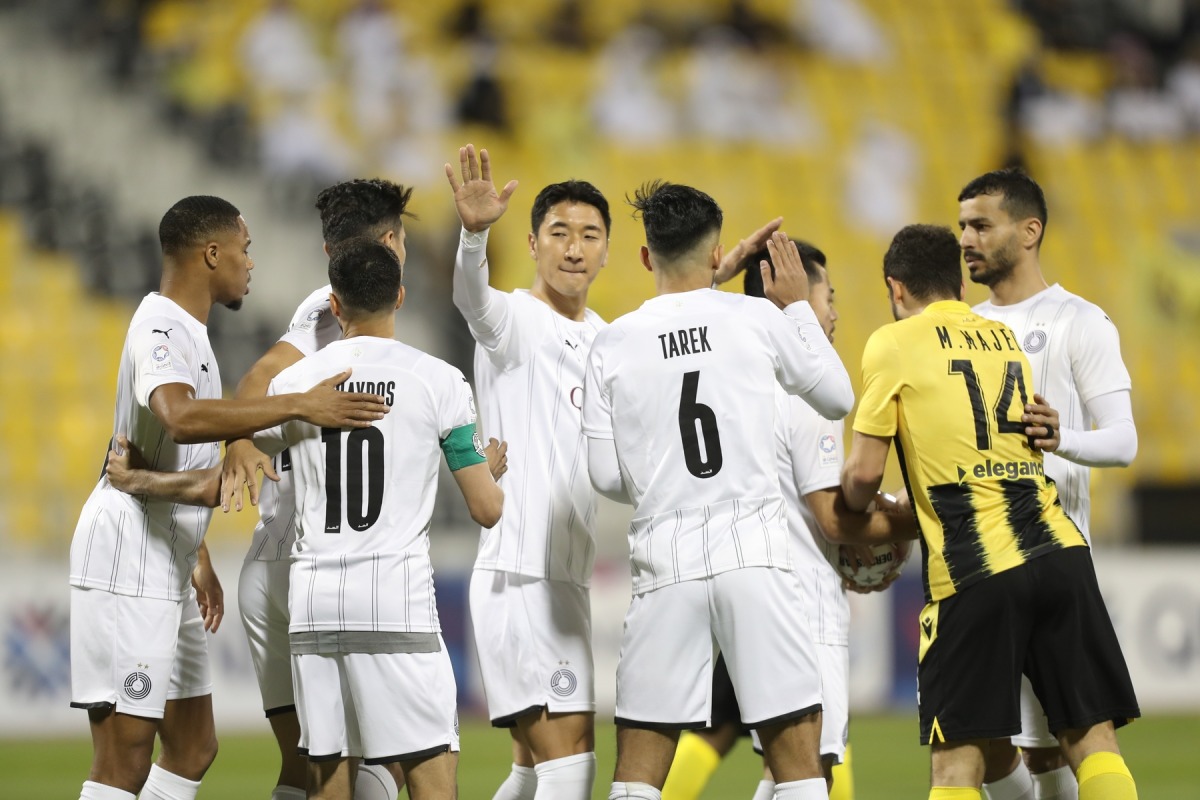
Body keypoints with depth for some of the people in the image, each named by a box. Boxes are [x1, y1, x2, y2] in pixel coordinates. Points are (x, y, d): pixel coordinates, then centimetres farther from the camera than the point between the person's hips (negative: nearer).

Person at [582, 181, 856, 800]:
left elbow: (606, 476, 4)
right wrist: (798, 306, 25)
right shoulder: (758, 319, 1)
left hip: (665, 562, 1)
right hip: (753, 552, -1)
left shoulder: (612, 344, 4)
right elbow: (838, 399, 15)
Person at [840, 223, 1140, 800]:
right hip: (1061, 553, 5)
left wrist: (851, 517, 20)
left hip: (974, 571, -4)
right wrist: (907, 516, 32)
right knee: (1092, 737, 3)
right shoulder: (1006, 340, 20)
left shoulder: (893, 345, 3)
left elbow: (865, 471, -1)